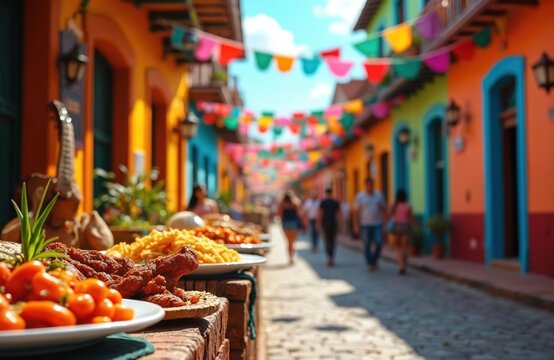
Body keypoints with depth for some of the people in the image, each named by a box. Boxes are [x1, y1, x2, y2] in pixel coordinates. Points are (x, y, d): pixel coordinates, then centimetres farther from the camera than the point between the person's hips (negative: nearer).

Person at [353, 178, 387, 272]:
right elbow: (356, 212, 0)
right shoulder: (360, 196, -1)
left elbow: (383, 209, 10)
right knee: (367, 245, 0)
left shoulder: (379, 195, 4)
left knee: (379, 242, -9)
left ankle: (374, 260, 14)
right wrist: (356, 225, -4)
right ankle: (370, 264, 10)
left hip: (377, 224, 1)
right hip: (365, 225, -1)